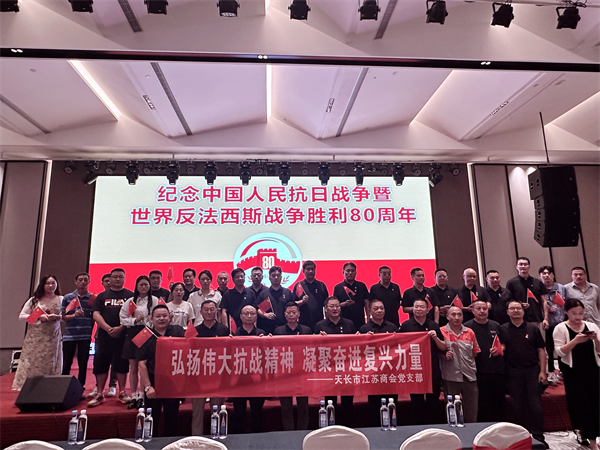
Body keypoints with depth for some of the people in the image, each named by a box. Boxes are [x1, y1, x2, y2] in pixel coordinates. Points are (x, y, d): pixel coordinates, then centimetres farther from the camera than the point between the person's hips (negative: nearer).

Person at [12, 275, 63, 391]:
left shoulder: (61, 300, 4)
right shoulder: (34, 300, 5)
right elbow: (21, 316, 4)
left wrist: (57, 317, -15)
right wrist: (38, 317, -11)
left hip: (52, 338, 0)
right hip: (35, 337, 0)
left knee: (50, 363, 2)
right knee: (32, 362, -1)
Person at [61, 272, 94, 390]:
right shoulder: (68, 297, 6)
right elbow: (63, 316, 4)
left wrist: (90, 329, -2)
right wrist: (74, 315, -14)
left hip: (85, 336, 0)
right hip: (69, 335, 0)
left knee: (83, 365, 4)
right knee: (66, 364, 6)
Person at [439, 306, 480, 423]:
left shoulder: (470, 332, 7)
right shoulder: (441, 332, -3)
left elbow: (476, 352, 15)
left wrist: (471, 365, 3)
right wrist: (444, 355, -17)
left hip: (469, 375, 3)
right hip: (451, 376, -3)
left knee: (472, 409, 11)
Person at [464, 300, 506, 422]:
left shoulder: (496, 326, 12)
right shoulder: (467, 327, -4)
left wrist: (500, 349, 0)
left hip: (498, 370, 4)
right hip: (480, 372, -4)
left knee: (500, 403, 13)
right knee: (483, 405, 5)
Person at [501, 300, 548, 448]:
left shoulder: (533, 328, 3)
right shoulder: (503, 329, 4)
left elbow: (541, 350, 3)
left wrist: (542, 371, -2)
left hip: (532, 370, 0)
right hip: (513, 372, 1)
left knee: (535, 404, 0)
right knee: (517, 405, 9)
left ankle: (538, 436, 13)